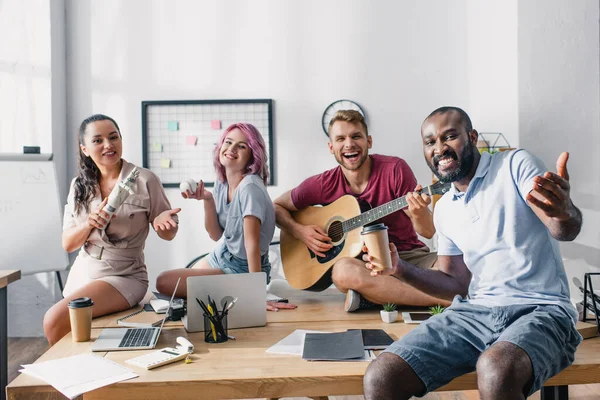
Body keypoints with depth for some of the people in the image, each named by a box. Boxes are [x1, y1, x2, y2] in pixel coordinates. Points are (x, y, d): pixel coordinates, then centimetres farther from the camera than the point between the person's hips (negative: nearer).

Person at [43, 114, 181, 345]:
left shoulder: (145, 180, -10)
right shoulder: (80, 186, 3)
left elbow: (167, 234, -2)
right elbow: (67, 244, 2)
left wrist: (162, 222, -25)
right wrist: (90, 223, -18)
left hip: (124, 276, -5)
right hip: (81, 274, 5)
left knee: (54, 321, -22)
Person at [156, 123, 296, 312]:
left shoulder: (250, 187, -28)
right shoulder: (222, 182, -2)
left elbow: (252, 242, -32)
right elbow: (216, 235, 0)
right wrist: (207, 200, -15)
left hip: (244, 269, -9)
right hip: (223, 255, 9)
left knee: (163, 282, -8)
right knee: (164, 279, 24)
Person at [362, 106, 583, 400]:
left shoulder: (515, 165, -1)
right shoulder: (444, 210, 16)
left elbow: (566, 231, -16)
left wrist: (564, 211, -41)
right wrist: (401, 270, 1)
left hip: (539, 309, -4)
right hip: (473, 311, 5)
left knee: (496, 371, -39)